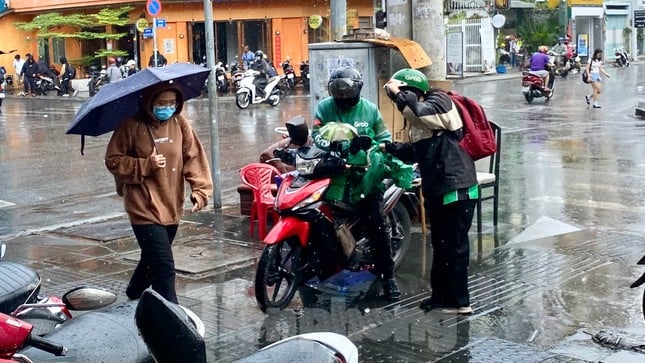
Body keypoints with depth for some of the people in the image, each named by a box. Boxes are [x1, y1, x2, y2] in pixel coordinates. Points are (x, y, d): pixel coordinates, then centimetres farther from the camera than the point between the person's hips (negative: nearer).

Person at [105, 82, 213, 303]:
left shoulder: (179, 123, 2)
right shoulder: (132, 125, -10)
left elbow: (194, 157, 1)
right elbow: (113, 160, -6)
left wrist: (200, 189, -12)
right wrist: (146, 165, -18)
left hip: (172, 208, 6)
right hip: (145, 209, -6)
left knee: (153, 259, 24)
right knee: (164, 268, -13)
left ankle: (134, 294, 49)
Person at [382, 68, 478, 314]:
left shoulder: (439, 102, -10)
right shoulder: (418, 120, 16)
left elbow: (420, 111, -31)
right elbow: (415, 152, 19)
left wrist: (399, 92, -19)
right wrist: (389, 148, 9)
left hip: (456, 188, -10)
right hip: (438, 188, 10)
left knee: (454, 246, -3)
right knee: (441, 244, 17)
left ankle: (459, 301, 6)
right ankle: (442, 295, 28)